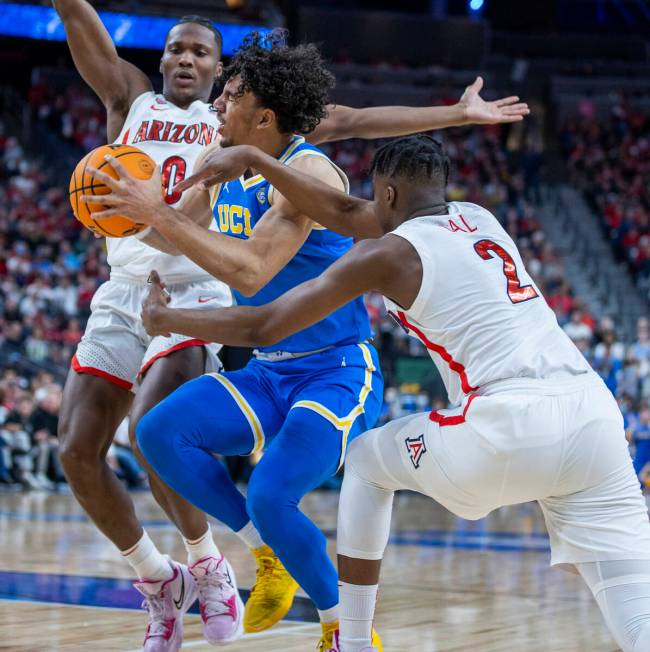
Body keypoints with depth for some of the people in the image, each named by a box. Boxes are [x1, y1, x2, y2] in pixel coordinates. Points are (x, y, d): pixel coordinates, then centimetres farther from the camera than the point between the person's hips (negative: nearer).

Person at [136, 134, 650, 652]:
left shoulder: (389, 253, 5)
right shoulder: (478, 217, 23)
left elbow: (262, 327, 10)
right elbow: (347, 214, 32)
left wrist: (163, 319, 26)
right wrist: (254, 159, 34)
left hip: (507, 427, -5)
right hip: (594, 412, 5)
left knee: (367, 460, 25)